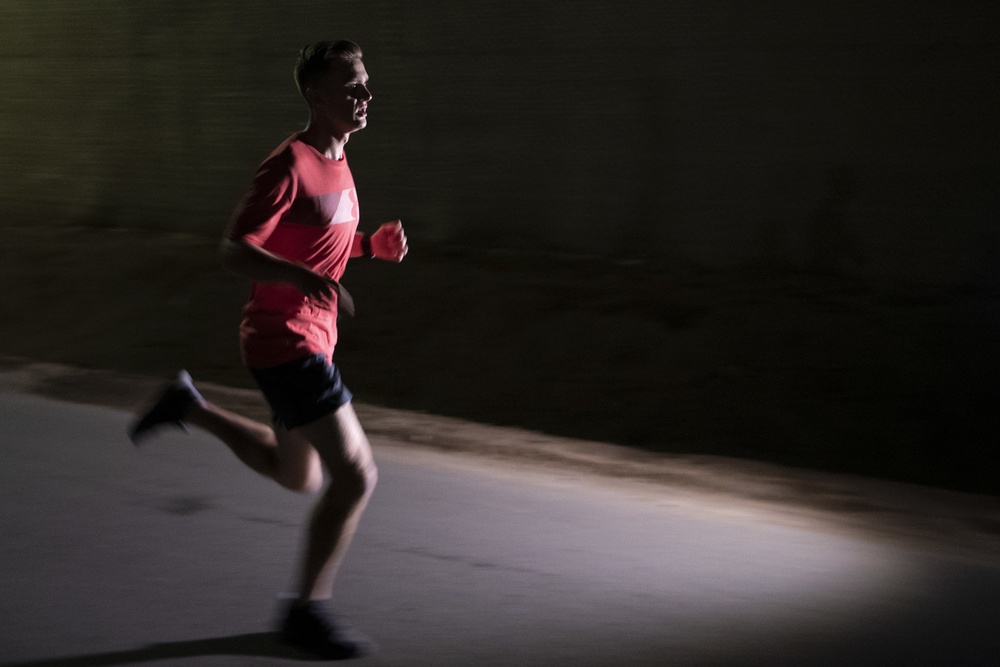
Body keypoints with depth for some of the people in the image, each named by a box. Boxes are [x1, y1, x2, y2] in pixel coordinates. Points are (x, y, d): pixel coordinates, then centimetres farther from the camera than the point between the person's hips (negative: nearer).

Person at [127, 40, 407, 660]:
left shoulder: (337, 161, 10)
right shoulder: (289, 165, -19)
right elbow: (235, 251, -23)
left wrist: (375, 243, 4)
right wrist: (304, 277, -38)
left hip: (311, 337, 10)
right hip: (286, 343, -10)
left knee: (298, 476, 23)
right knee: (357, 474, -10)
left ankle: (190, 406, 32)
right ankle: (307, 609, 1)